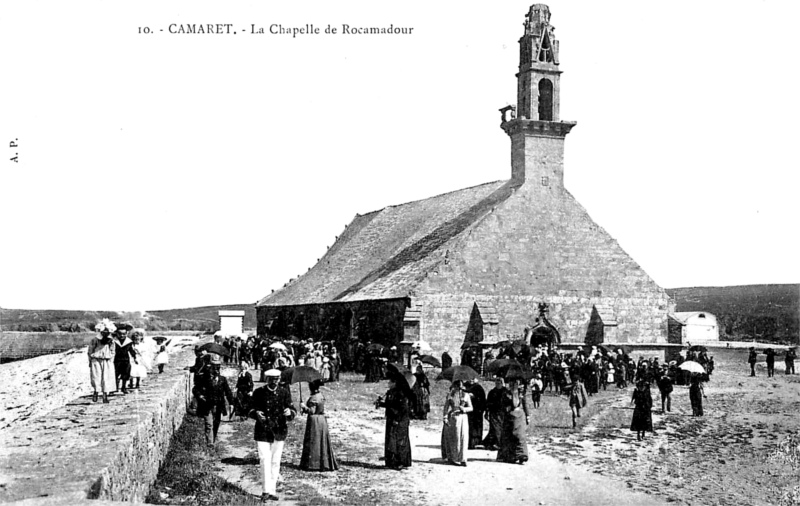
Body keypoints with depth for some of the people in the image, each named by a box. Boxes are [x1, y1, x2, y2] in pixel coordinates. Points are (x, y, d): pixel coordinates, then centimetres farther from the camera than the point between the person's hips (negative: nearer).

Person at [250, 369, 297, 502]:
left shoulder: (284, 392, 1)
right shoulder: (259, 392, -1)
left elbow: (292, 410, 1)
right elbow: (251, 410, 4)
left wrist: (289, 412, -23)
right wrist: (256, 413, -19)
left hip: (279, 432, 2)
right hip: (263, 431, -2)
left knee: (275, 462, 8)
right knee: (265, 461, -12)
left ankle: (272, 491, 17)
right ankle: (266, 491, -11)